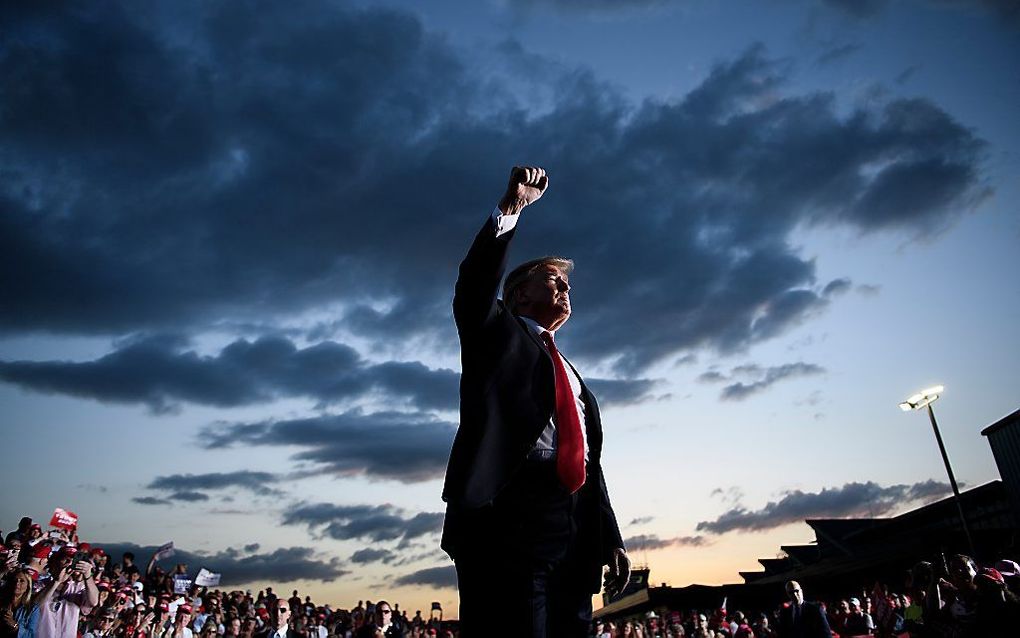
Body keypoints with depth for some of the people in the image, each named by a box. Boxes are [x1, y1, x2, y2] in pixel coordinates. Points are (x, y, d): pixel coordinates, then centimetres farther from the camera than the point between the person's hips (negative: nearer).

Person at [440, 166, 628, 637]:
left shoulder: (574, 380, 29)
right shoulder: (497, 334, 14)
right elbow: (475, 285, -7)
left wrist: (610, 540, 17)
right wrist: (510, 208, -12)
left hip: (574, 539, 6)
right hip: (507, 521, -6)